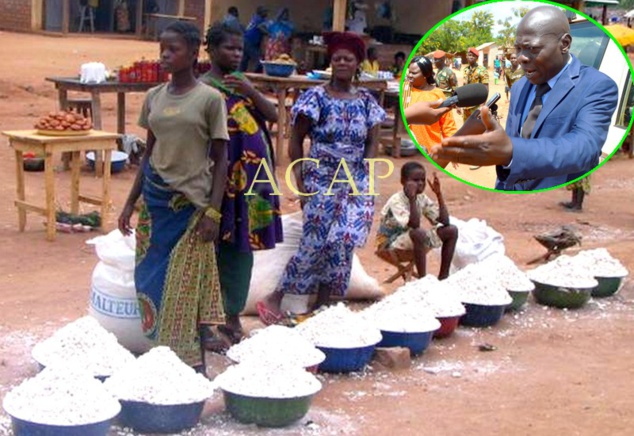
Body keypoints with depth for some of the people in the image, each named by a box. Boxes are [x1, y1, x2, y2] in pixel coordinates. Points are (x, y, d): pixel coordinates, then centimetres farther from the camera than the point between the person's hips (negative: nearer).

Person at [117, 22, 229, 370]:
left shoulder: (210, 99, -7)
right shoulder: (154, 97, 7)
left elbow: (220, 159, -5)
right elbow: (149, 153, 14)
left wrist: (213, 212, -11)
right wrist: (130, 203, 13)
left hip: (191, 202, -5)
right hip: (155, 198, 5)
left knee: (186, 282, -2)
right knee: (152, 277, 6)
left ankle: (191, 362, 8)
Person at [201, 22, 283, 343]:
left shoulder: (242, 82, 14)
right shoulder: (205, 88, -9)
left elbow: (273, 115, 6)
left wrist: (251, 91, -10)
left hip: (252, 178, 7)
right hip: (222, 178, -7)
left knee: (242, 247, 12)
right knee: (217, 246, -1)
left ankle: (232, 315, 23)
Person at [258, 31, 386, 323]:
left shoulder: (367, 101, 7)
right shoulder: (316, 97, -4)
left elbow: (372, 142, 8)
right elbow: (296, 139, -2)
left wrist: (362, 176, -4)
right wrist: (300, 180, -7)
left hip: (355, 183, 3)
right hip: (320, 181, -3)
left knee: (342, 242, -4)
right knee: (315, 244, -3)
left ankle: (322, 304, 9)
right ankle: (274, 299, 9)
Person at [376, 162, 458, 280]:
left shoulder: (422, 199, 0)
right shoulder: (396, 201, -22)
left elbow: (445, 221, -7)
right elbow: (415, 225, -35)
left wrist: (439, 194, -10)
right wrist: (412, 198, -35)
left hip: (412, 243, 8)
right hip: (389, 247, -8)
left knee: (451, 230, -5)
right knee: (420, 233, -39)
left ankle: (443, 276, -2)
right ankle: (422, 279, -27)